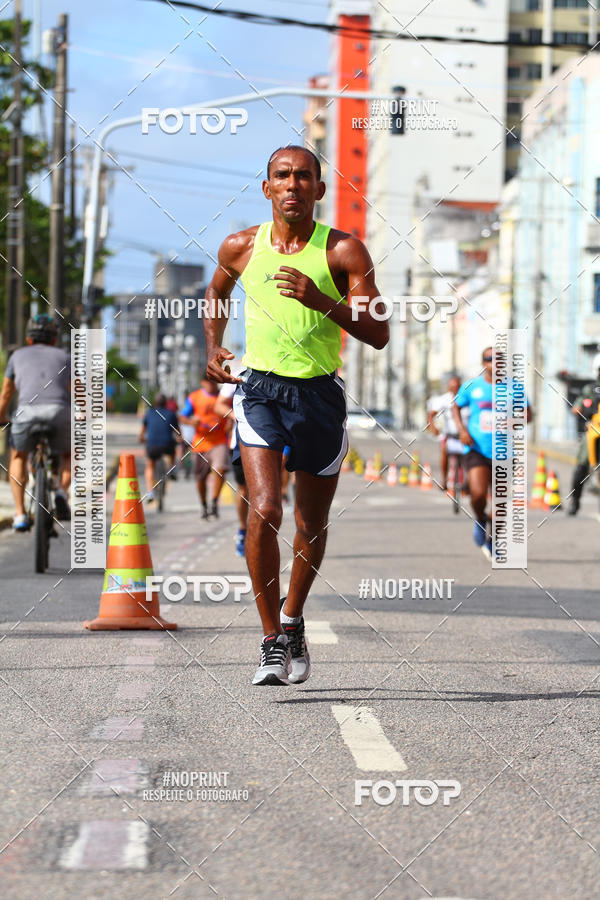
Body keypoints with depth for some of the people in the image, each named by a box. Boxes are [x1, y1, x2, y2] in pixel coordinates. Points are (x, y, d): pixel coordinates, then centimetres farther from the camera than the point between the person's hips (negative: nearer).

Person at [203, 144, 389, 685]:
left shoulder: (343, 251, -6)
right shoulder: (241, 247, 1)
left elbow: (379, 334, -10)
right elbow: (216, 293, 24)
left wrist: (321, 301, -24)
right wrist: (213, 346, 7)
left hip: (320, 393, 0)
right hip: (259, 389, 0)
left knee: (312, 526, 10)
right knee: (264, 512, -18)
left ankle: (292, 619, 37)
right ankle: (272, 642, -9)